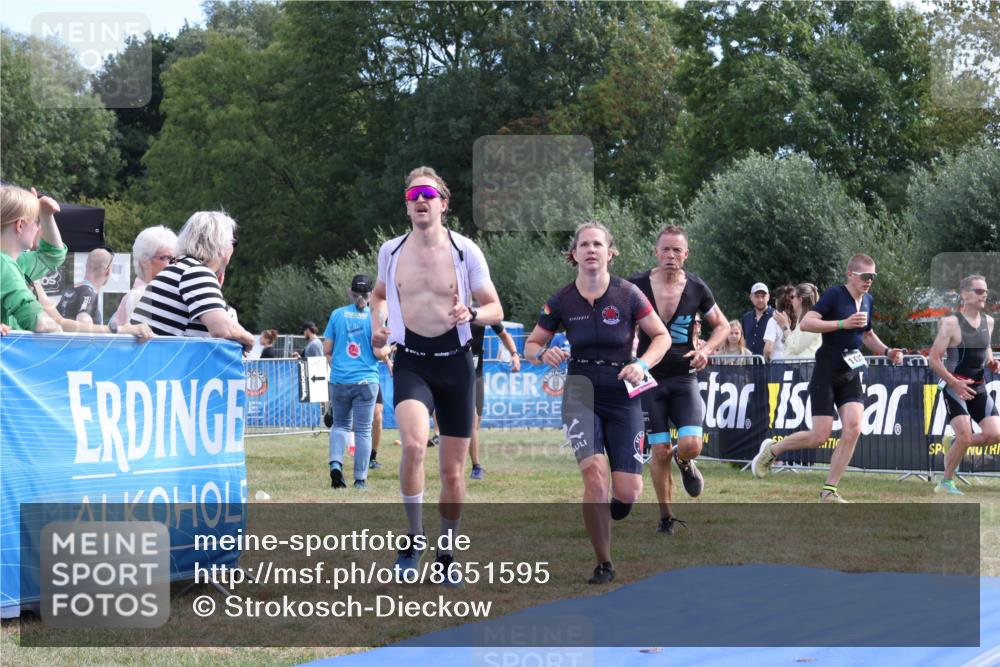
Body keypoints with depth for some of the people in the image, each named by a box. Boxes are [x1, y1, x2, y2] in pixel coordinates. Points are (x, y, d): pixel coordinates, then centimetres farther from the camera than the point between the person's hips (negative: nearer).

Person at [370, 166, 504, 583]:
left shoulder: (465, 251, -2)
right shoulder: (390, 251, 4)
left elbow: (496, 309, 3)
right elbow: (380, 292, 25)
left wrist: (471, 314, -19)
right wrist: (376, 323, 4)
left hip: (455, 362, 0)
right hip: (410, 363, 0)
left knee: (453, 470, 6)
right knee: (414, 444, -28)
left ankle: (446, 554, 24)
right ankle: (414, 538, -10)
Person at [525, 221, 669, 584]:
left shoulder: (628, 294, -6)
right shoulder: (561, 301, -2)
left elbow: (661, 336, 1)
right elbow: (531, 344, 9)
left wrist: (642, 365, -16)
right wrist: (544, 354, -14)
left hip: (623, 397, 0)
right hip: (581, 394, 0)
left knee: (628, 492, -6)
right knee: (594, 471, -22)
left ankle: (610, 510, 34)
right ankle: (603, 564, -9)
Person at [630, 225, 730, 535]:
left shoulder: (696, 288, -2)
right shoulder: (637, 286, -6)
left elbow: (722, 325, 12)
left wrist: (705, 350, -5)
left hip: (684, 377, 1)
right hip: (650, 378, -1)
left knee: (691, 445, -15)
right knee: (660, 451, -1)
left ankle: (684, 463, 23)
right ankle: (665, 517, 16)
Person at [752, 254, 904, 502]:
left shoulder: (867, 300, 12)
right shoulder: (835, 294, -11)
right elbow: (805, 323, -20)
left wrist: (887, 351, 11)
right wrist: (843, 324, -25)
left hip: (851, 374, 6)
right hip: (826, 372, -6)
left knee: (853, 429, -11)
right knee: (820, 436, -8)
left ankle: (829, 490, -2)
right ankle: (771, 449, 19)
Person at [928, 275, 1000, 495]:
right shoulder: (951, 323, -12)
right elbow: (934, 358, -11)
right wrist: (955, 383, -20)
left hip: (979, 387, 6)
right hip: (955, 386, -6)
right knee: (965, 437, -17)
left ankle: (953, 442, 22)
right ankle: (946, 483, 1)